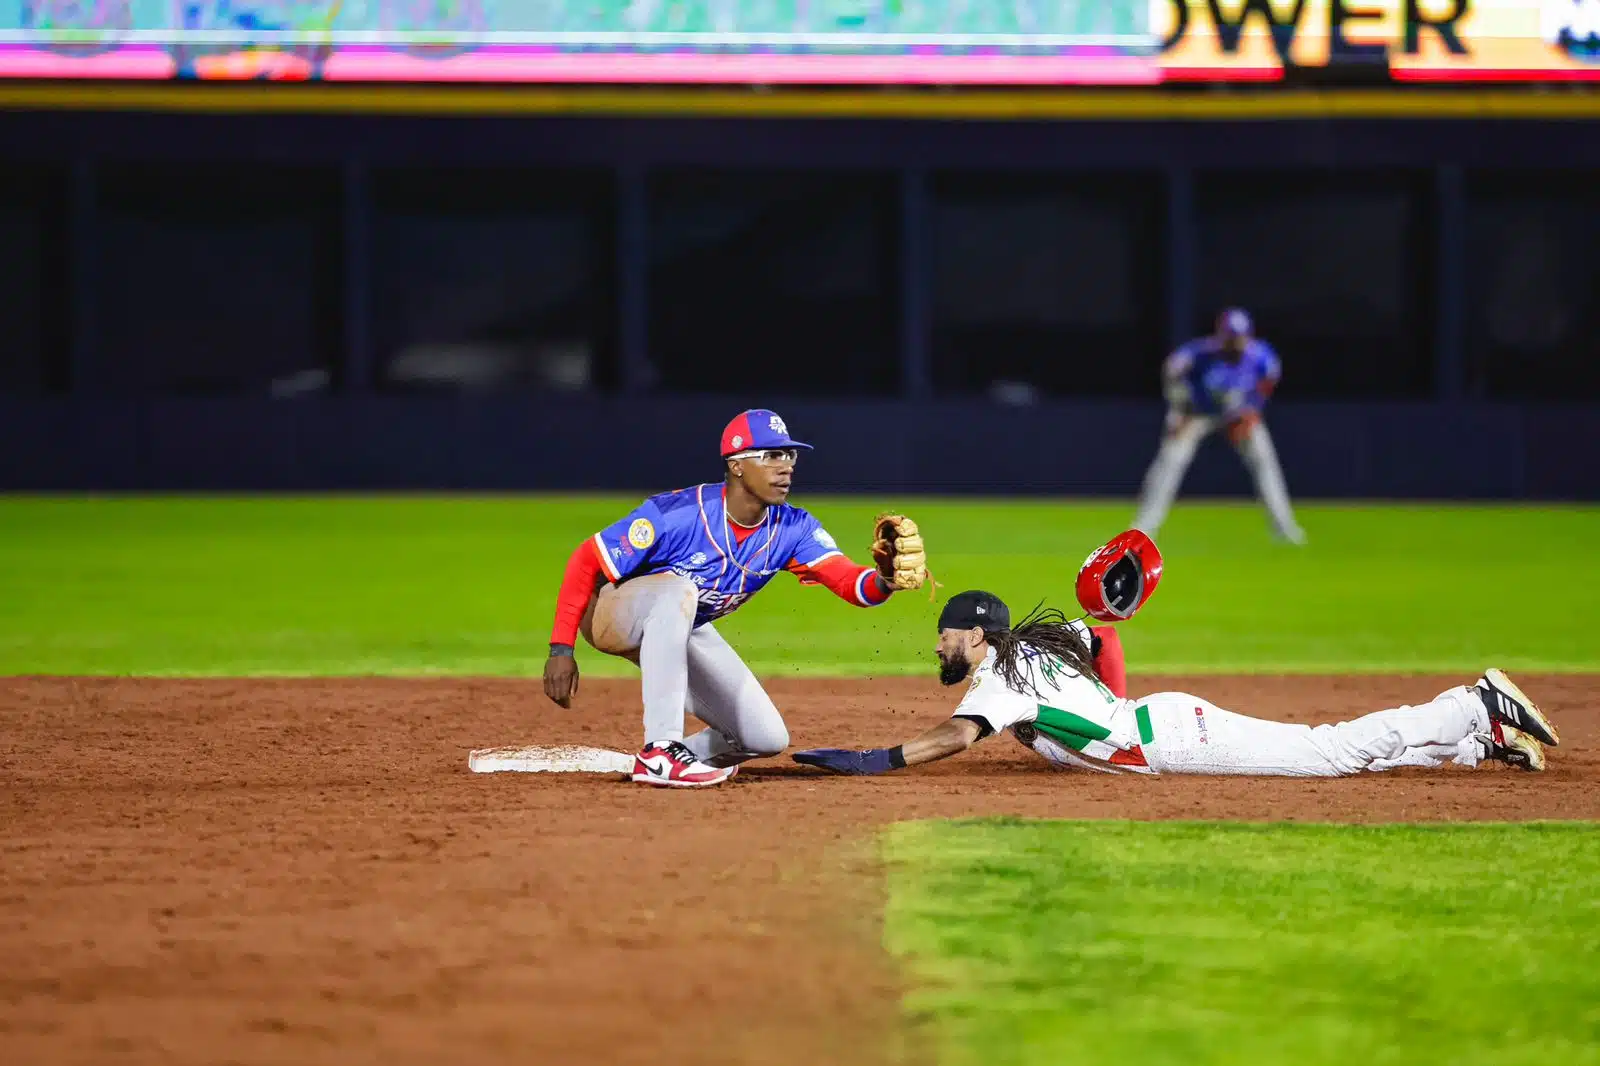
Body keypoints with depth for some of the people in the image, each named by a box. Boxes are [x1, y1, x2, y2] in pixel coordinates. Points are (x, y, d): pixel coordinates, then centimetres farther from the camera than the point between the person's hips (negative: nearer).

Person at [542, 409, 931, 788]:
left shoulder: (791, 530, -15)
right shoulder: (676, 514, -31)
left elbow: (853, 584, -26)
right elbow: (586, 561, -26)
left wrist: (886, 579, -51)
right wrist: (561, 650, -29)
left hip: (681, 630, 6)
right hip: (611, 613, -6)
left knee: (768, 738, -5)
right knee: (678, 592, -41)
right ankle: (659, 751, -39)